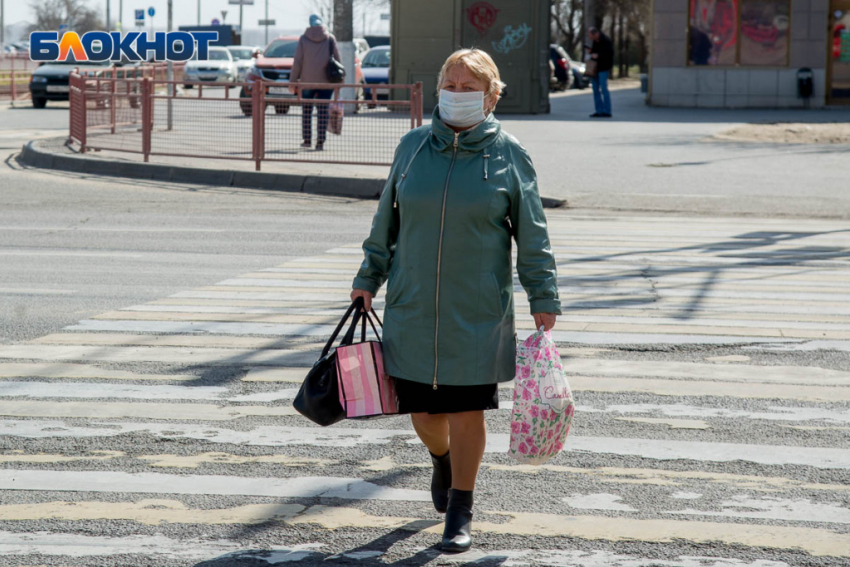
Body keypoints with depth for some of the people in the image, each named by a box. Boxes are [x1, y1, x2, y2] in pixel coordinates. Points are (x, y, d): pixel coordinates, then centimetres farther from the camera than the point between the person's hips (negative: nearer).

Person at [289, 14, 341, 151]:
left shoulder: (304, 39, 0)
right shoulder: (330, 38, 2)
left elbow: (298, 61, -1)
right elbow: (337, 59, 1)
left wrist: (292, 80, 4)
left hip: (307, 80, 0)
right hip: (326, 81, 0)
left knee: (307, 110, 11)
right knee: (323, 111, 0)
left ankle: (307, 140, 11)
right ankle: (320, 142, -5)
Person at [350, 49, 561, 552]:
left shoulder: (509, 155, -2)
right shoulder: (413, 147, 4)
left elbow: (533, 236, 1)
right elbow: (387, 221, 14)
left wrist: (544, 300, -2)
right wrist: (368, 279, 13)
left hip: (478, 312, -2)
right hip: (413, 307, 2)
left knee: (467, 412, 1)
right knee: (424, 412, 8)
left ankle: (461, 511, 16)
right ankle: (443, 460, 43)